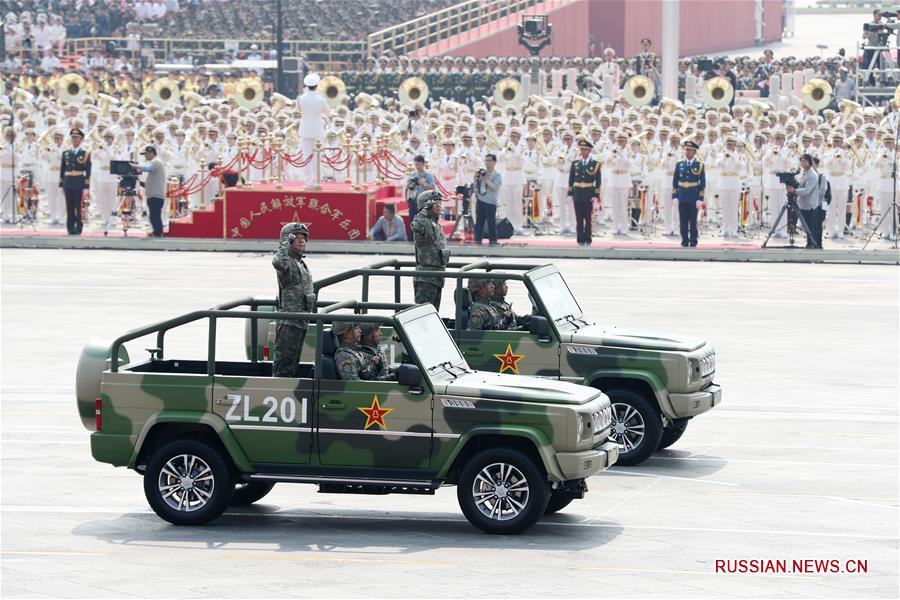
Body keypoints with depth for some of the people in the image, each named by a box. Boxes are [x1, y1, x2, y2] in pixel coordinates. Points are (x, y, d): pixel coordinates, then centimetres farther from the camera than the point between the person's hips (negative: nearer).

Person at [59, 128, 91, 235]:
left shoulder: (86, 154, 3)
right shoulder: (66, 154, 13)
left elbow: (88, 172, -1)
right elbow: (62, 170, 13)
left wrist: (86, 187, -7)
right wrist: (61, 185, 8)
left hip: (79, 185, -3)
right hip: (68, 185, 3)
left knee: (79, 208, -3)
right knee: (70, 208, 3)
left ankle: (78, 229, 2)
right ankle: (70, 228, 6)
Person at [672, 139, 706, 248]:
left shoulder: (700, 166, 1)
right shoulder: (679, 165, 8)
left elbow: (703, 184, -1)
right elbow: (675, 182, 9)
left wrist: (700, 199, -7)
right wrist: (675, 197, 2)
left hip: (693, 200, -2)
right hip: (682, 199, 2)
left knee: (693, 222, 0)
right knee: (683, 222, 2)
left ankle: (693, 243, 6)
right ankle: (685, 242, 7)